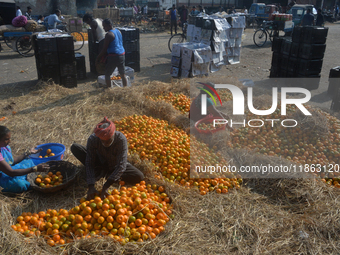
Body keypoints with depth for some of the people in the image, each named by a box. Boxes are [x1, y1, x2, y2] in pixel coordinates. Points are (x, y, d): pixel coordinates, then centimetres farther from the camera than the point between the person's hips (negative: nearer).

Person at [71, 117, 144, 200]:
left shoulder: (121, 139, -34)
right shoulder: (92, 139, -30)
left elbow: (121, 165, -37)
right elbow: (89, 163, -28)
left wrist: (105, 187, -42)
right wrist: (91, 187, -39)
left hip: (115, 166, -1)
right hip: (100, 163, 1)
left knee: (139, 177, -26)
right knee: (74, 147, -21)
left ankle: (107, 174, -7)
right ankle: (99, 172, -10)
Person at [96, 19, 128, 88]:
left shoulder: (108, 34, -13)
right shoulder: (118, 31, 12)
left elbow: (104, 49, -12)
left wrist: (98, 58, 0)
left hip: (113, 56, -8)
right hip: (122, 54, 8)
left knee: (107, 74, 4)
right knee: (123, 74, 15)